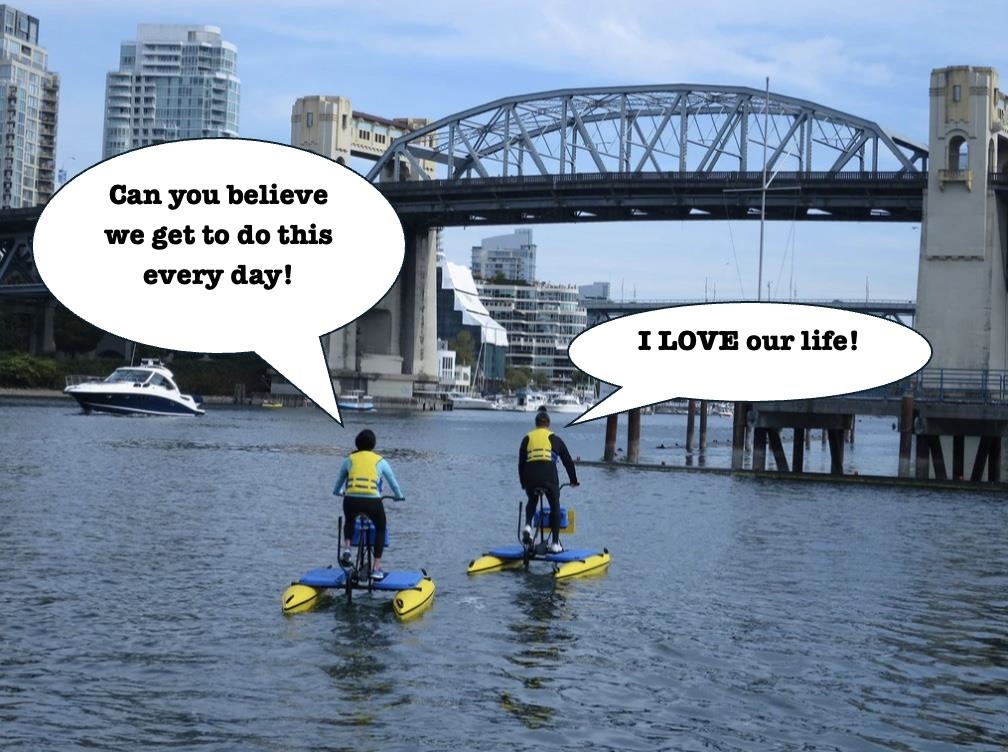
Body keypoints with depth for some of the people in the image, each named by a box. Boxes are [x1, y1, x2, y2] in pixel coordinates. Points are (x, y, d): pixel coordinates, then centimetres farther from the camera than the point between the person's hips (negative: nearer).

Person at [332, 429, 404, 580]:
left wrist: (337, 492, 55)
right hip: (372, 501, -1)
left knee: (349, 521, 35)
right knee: (380, 529, 24)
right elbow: (393, 482, 25)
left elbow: (339, 481, 32)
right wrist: (399, 496, 45)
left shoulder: (349, 460, 18)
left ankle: (346, 550, 12)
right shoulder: (380, 461, 15)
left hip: (351, 500, 1)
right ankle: (376, 568, 14)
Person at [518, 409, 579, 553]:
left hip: (530, 478, 2)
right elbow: (568, 461, 22)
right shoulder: (555, 438, 17)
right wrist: (573, 480, 34)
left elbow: (521, 463, 20)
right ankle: (555, 544, 11)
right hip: (550, 478, -2)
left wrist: (523, 483, 30)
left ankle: (527, 526, 4)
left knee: (531, 502, 30)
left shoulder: (527, 438, 20)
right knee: (555, 506, 16)